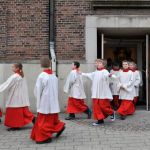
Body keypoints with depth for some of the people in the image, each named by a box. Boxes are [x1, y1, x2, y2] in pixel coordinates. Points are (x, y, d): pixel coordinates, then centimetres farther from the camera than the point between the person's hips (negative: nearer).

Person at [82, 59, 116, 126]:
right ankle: (100, 119, 15)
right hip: (95, 93, 7)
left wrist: (110, 75, -56)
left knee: (103, 106, -3)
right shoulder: (95, 72, 15)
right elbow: (89, 75, 33)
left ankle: (112, 113, 26)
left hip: (103, 93, -7)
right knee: (96, 106, 5)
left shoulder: (104, 71, -9)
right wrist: (82, 74, 45)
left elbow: (106, 75, -32)